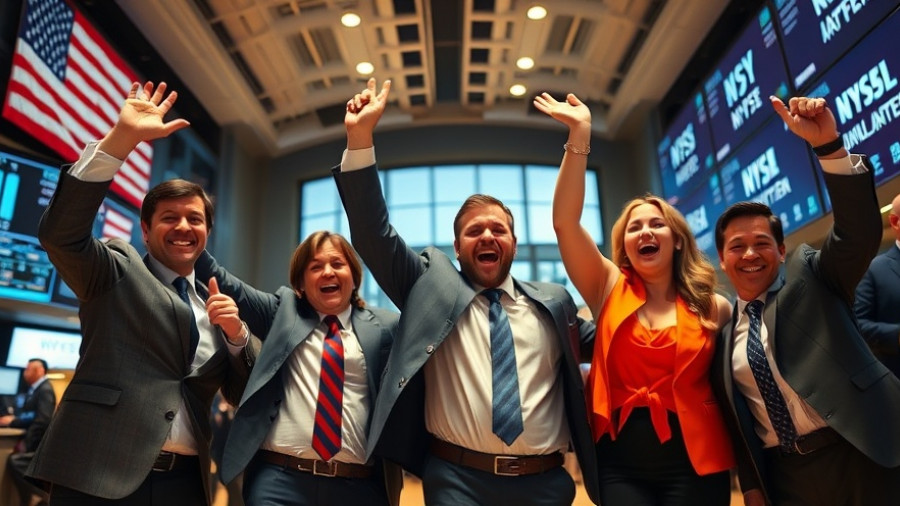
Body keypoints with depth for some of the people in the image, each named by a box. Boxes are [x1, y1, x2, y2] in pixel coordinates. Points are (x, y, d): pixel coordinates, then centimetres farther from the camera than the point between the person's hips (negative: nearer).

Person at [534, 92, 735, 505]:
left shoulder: (713, 307, 1)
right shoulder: (609, 290, 0)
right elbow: (565, 222, -11)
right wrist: (579, 135, -17)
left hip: (694, 462, 0)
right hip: (620, 463, 0)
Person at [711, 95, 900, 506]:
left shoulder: (811, 275, 2)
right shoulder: (722, 331, 9)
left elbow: (861, 232, -17)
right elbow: (735, 419, 13)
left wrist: (828, 145, -27)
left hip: (863, 455, -3)